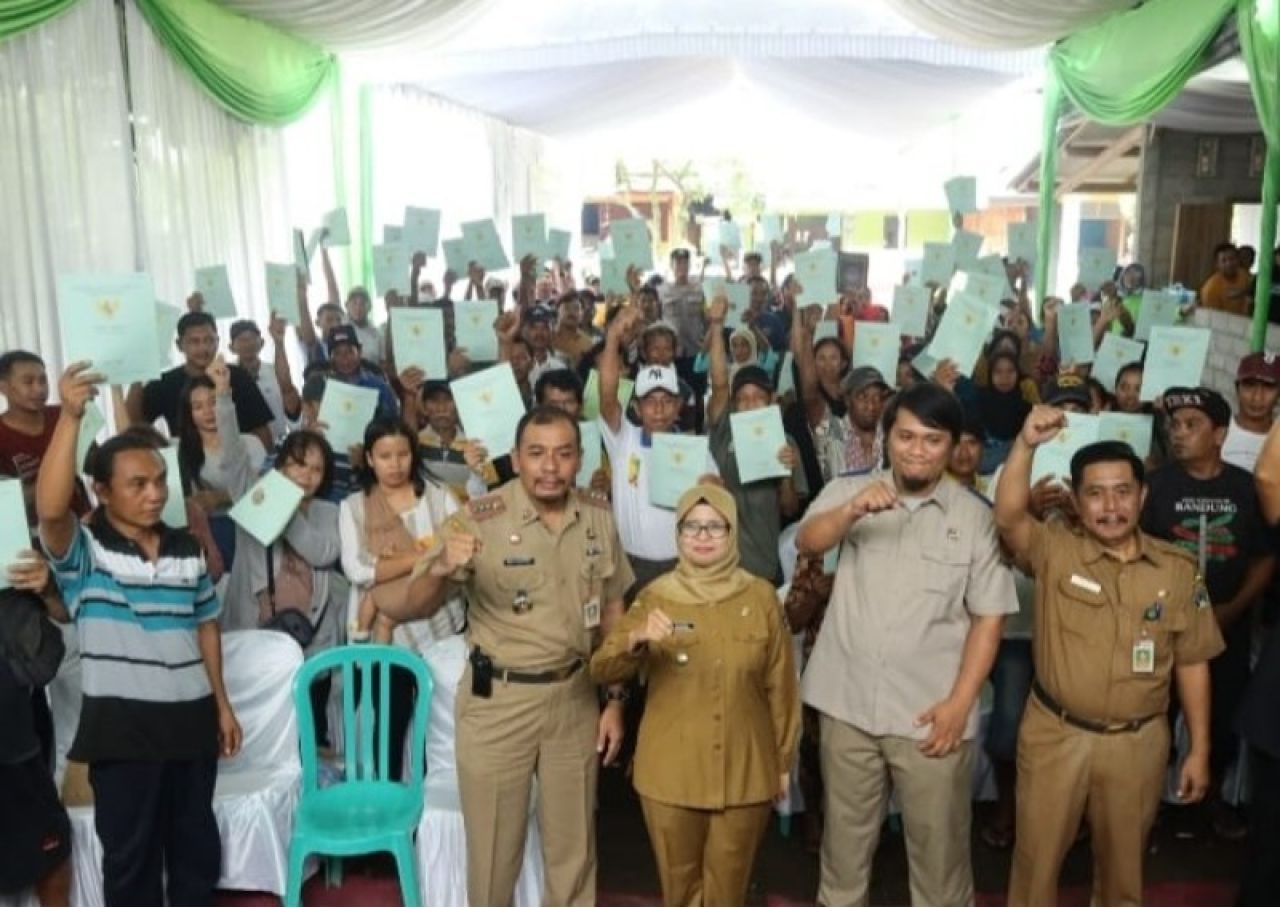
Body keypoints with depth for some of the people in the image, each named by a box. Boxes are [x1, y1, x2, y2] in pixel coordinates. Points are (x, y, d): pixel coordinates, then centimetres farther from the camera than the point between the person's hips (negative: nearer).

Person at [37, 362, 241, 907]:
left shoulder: (187, 550, 5)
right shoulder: (83, 550, -9)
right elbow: (49, 509, -31)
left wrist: (222, 703, 10)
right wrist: (71, 416, -37)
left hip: (191, 715, 4)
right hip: (122, 723, -4)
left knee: (196, 840, 18)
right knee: (130, 851, 10)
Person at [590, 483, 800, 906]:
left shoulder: (761, 596, -2)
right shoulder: (656, 597, -3)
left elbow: (780, 687, 4)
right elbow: (601, 670, -11)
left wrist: (784, 760, 7)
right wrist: (636, 640, -30)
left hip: (745, 772, 0)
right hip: (671, 773, 0)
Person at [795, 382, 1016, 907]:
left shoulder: (974, 515, -3)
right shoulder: (848, 492, 1)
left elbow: (988, 616, -2)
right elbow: (807, 542, -18)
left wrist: (960, 701, -9)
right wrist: (853, 510, -37)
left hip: (931, 712, -1)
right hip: (848, 703, 1)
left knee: (938, 842, 12)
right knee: (845, 834, 17)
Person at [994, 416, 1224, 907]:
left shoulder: (1176, 568, -3)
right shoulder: (1054, 550, -8)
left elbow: (1191, 663, 2)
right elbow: (1008, 517, -28)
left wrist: (1199, 749, 4)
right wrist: (1026, 444, -40)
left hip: (1138, 742, 2)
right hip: (1055, 734, -1)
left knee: (1123, 857, 20)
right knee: (1037, 854, 11)